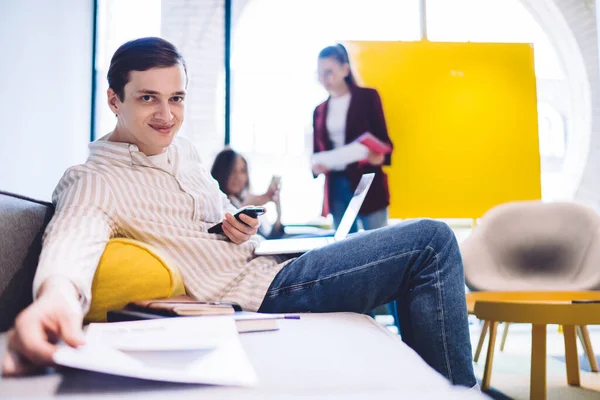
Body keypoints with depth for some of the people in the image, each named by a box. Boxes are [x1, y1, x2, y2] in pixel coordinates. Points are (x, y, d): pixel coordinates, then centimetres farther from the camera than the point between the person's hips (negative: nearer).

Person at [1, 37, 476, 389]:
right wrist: (57, 295, -59)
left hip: (271, 260, 9)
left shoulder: (182, 150, 12)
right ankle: (457, 391, 2)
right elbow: (73, 240, -34)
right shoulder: (91, 181, -12)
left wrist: (243, 225, -1)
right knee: (431, 242, -13)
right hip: (253, 290, -9)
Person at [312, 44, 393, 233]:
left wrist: (380, 156, -23)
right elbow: (317, 152, 14)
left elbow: (382, 137, -1)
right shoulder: (319, 110, 14)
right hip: (336, 186, 4)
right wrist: (316, 167, -9)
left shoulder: (367, 97, 2)